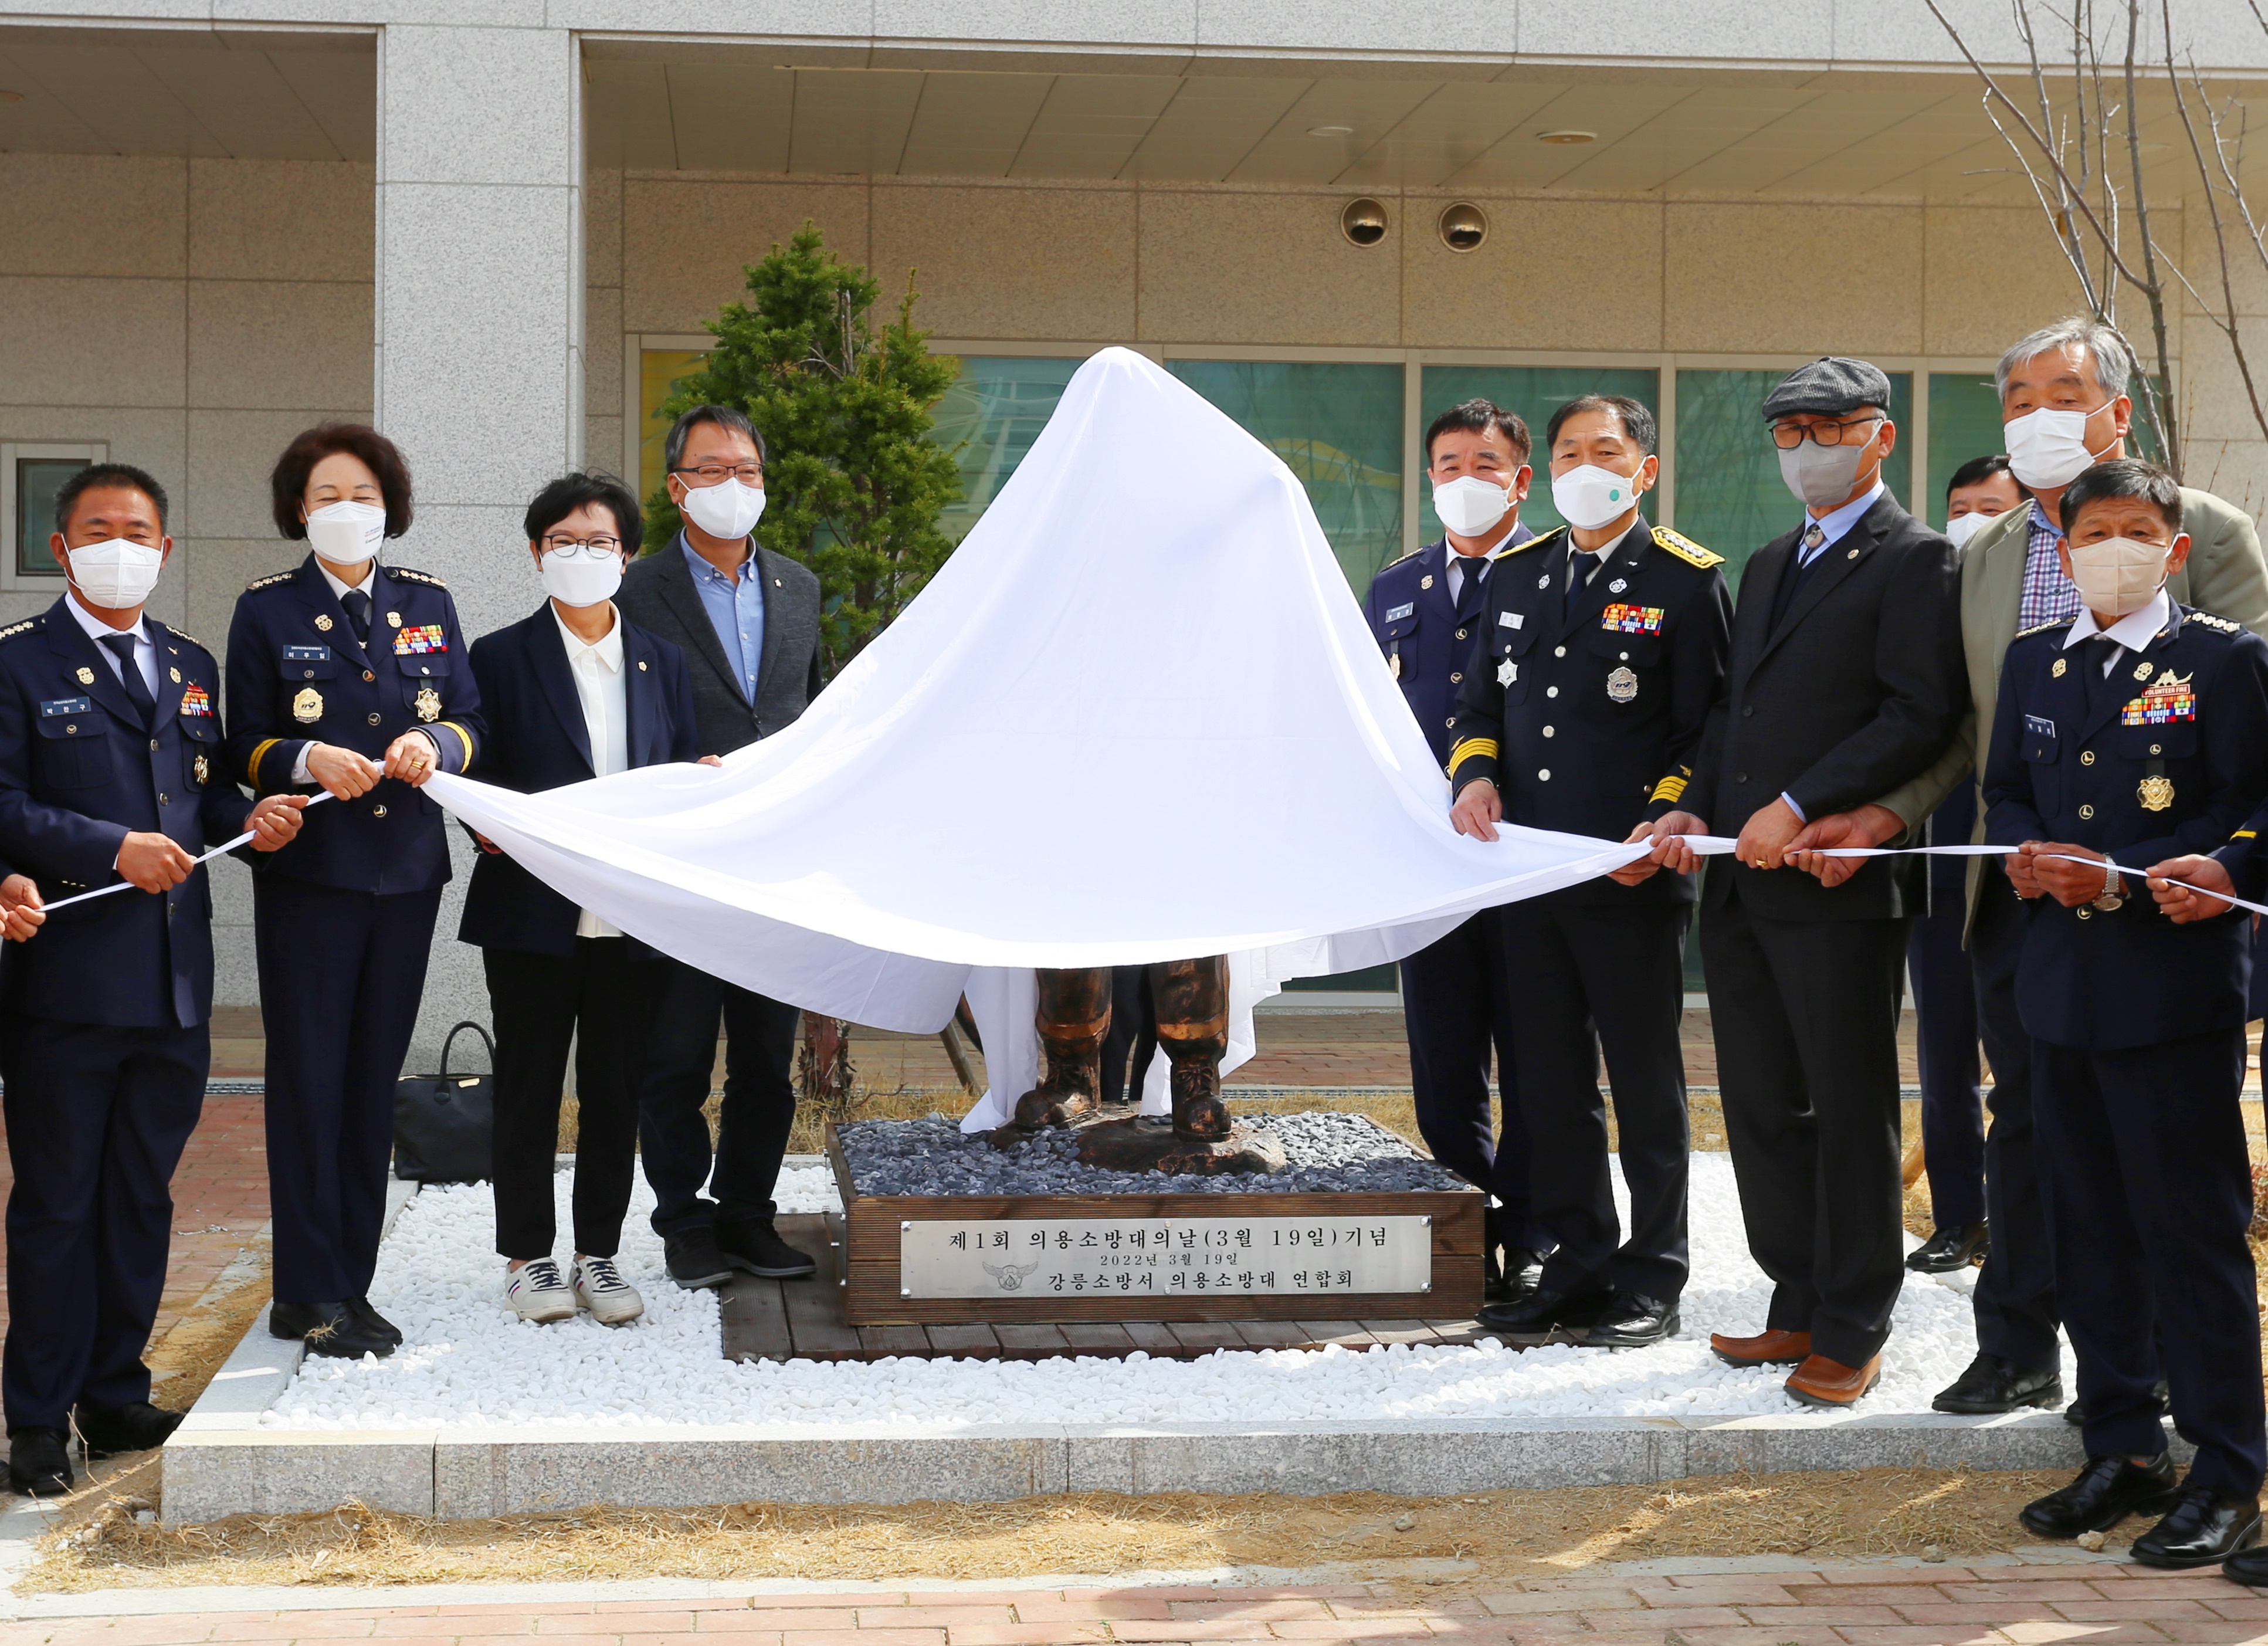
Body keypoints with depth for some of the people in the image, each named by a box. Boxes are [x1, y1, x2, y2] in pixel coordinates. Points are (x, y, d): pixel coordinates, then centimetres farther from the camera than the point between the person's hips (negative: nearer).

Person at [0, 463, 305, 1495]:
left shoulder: (191, 667, 17)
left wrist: (249, 817, 0)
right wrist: (111, 849, -19)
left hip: (175, 982, 6)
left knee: (142, 1196, 13)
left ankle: (116, 1393, 23)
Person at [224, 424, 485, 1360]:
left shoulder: (427, 605, 11)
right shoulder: (266, 611, 3)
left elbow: (470, 721, 10)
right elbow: (245, 747, 1)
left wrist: (435, 743, -11)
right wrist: (307, 761, -19)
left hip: (407, 870, 3)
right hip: (308, 871, -3)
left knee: (376, 1079, 7)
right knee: (309, 1078, -2)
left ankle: (352, 1282, 15)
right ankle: (307, 1293, 4)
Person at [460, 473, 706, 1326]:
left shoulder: (661, 661, 11)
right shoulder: (501, 658, 1)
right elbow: (476, 783, 1)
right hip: (533, 912, -3)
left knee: (616, 1089, 7)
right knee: (529, 1088, 5)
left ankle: (599, 1255, 18)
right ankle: (528, 1256, 15)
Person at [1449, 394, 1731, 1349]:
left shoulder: (1686, 581, -1)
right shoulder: (1516, 576, 14)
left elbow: (1710, 727, -4)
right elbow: (1481, 701, 20)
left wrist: (1668, 824, -17)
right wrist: (1475, 774, 0)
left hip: (1632, 878, -5)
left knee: (1647, 1087, 3)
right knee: (1550, 1084, 9)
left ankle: (1652, 1282, 12)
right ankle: (1576, 1264, 20)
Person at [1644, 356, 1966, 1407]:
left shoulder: (1915, 563, -5)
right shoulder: (1769, 566, 21)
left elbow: (1922, 716, -15)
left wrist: (1801, 808, -19)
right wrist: (1696, 808, 6)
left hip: (1840, 884, -8)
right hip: (1742, 883, 8)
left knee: (1850, 1111, 0)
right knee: (1761, 1108, 11)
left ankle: (1852, 1331, 10)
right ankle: (1799, 1305, 22)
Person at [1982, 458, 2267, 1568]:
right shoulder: (2033, 661, 14)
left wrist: (2119, 879, -16)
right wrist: (2024, 853, -2)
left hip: (2175, 984, -6)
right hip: (2061, 979, 6)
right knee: (2089, 1229, 11)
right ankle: (2123, 1454, 22)